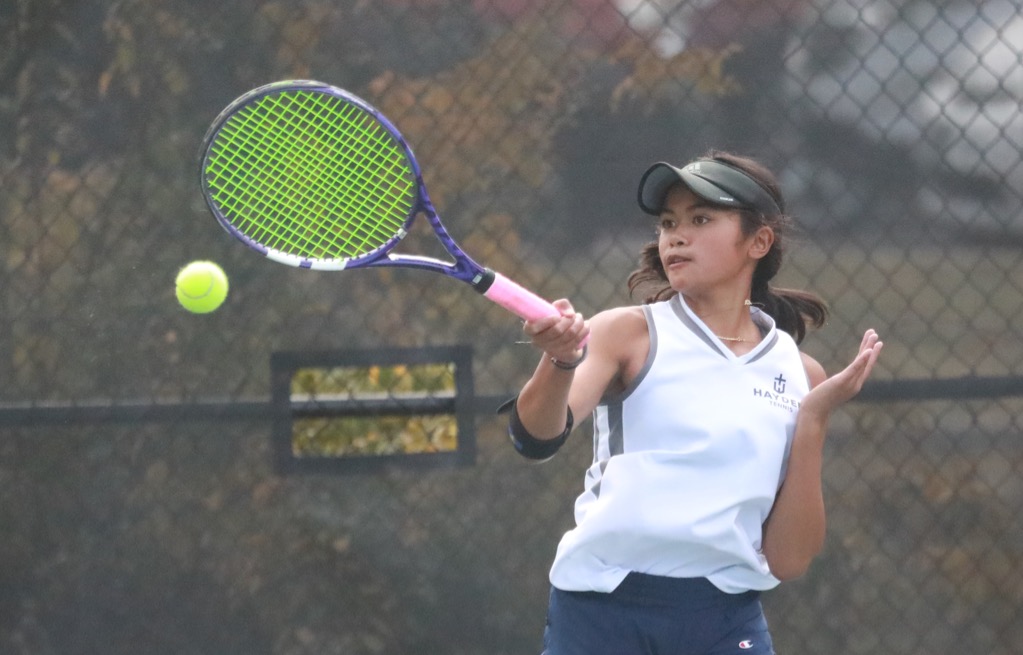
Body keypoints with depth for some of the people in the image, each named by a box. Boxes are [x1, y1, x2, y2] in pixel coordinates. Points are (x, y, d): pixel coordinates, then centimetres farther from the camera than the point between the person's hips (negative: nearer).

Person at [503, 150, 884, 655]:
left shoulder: (799, 375, 7)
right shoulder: (630, 333, 2)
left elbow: (787, 561, 3)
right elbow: (535, 438, -15)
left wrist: (814, 417, -4)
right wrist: (561, 361, -35)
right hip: (599, 613, -2)